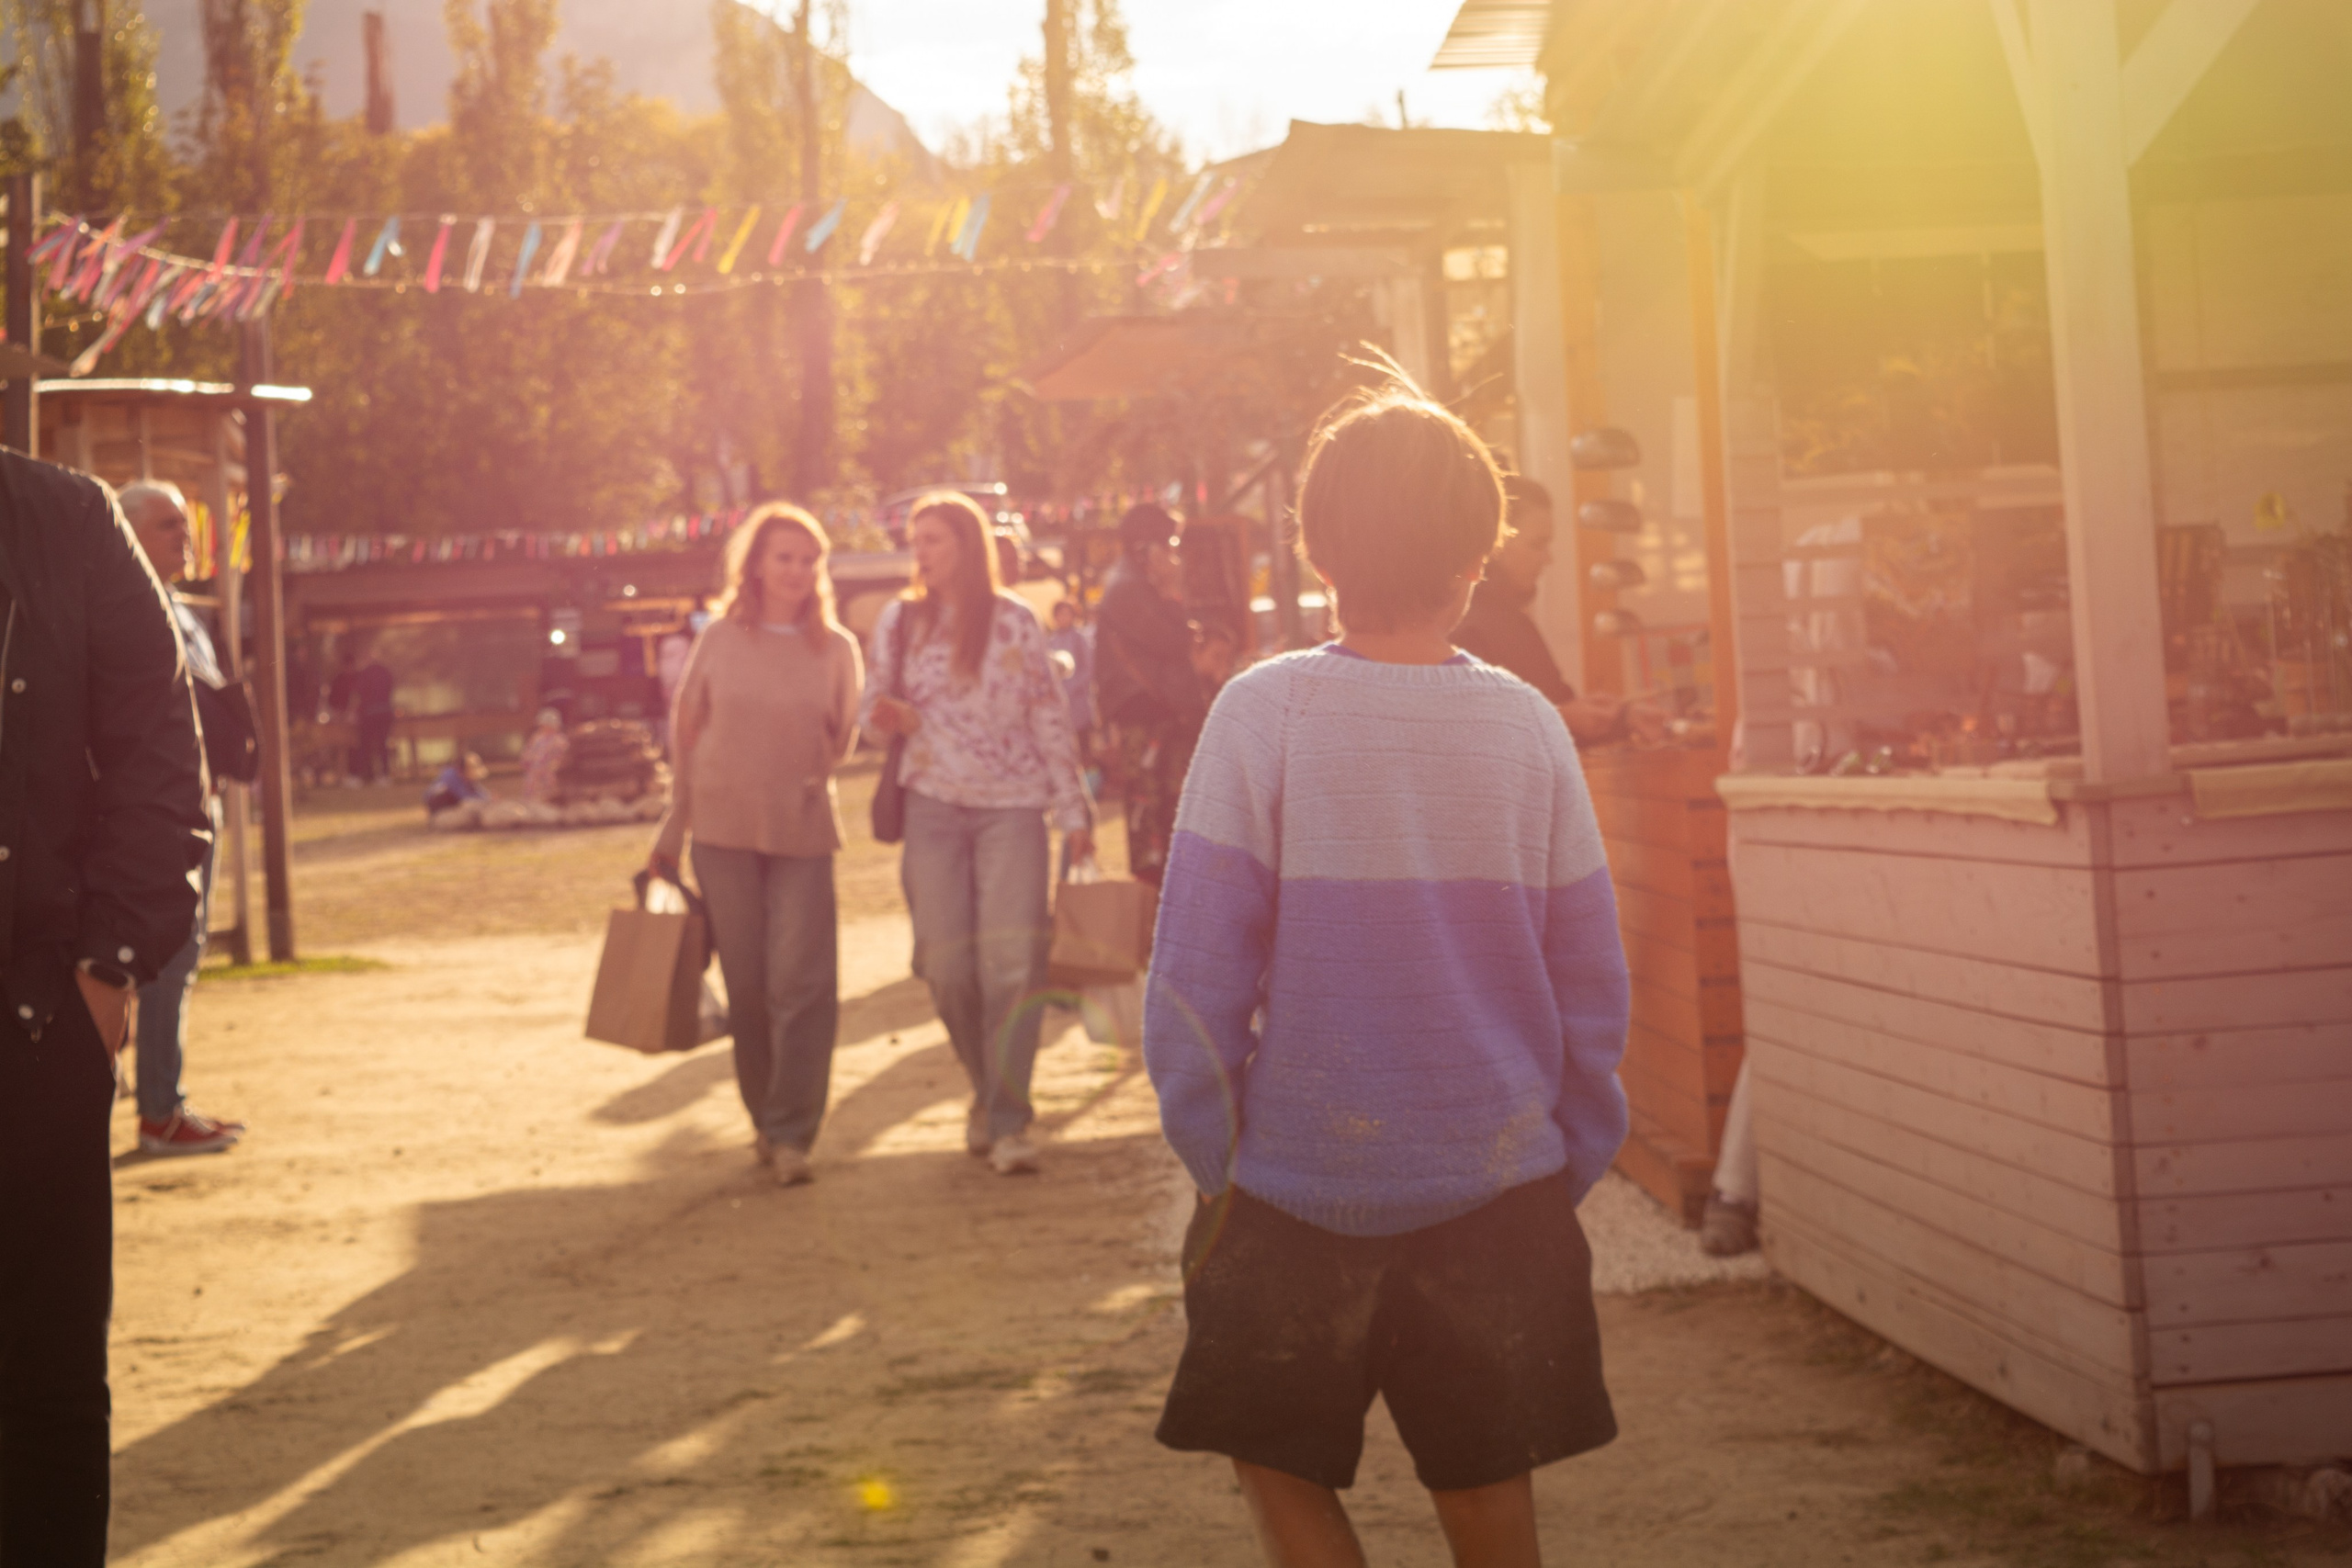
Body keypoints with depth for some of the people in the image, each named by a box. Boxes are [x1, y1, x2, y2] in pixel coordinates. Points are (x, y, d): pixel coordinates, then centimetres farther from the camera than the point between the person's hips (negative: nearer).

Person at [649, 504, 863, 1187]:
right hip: (724, 825, 0)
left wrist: (809, 774, -3)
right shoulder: (720, 638, 2)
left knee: (802, 981, -9)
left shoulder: (836, 648, 3)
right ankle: (764, 1116, 22)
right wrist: (672, 829, 9)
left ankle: (791, 1135, -4)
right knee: (747, 983, 6)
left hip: (802, 829, 0)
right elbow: (687, 731, 9)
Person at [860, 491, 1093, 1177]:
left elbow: (1050, 718, 2)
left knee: (1012, 958, -11)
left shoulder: (1014, 622, 0)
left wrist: (1074, 809, 0)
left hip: (1012, 805, -2)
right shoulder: (898, 621, 7)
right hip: (934, 805, 2)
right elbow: (873, 709, 14)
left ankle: (1008, 1120, -5)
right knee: (948, 965, 1)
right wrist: (887, 719, -10)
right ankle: (986, 1090, 23)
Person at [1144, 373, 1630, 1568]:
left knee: (1278, 1465, 15)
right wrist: (1569, 1168, 12)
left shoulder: (1261, 715, -9)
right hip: (1499, 1188, 2)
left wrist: (1214, 1165, 0)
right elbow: (1592, 985, 2)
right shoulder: (1526, 726, -3)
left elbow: (1197, 973, -10)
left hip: (1303, 1191, -2)